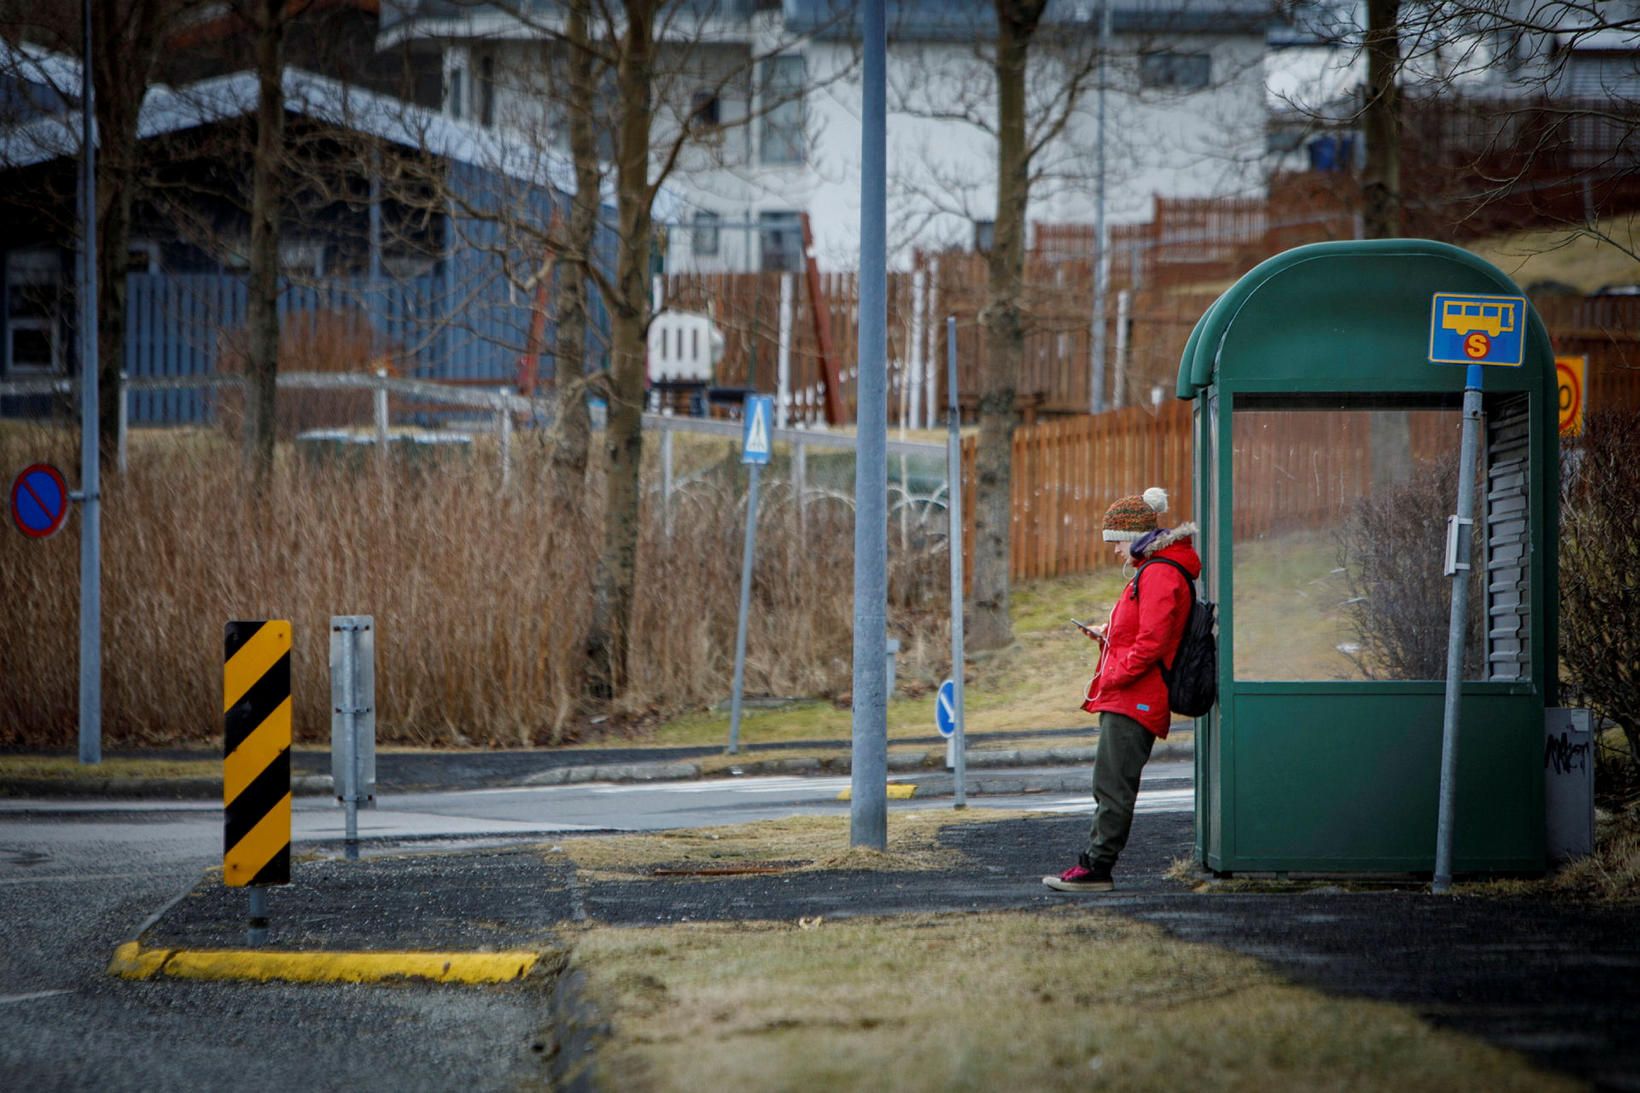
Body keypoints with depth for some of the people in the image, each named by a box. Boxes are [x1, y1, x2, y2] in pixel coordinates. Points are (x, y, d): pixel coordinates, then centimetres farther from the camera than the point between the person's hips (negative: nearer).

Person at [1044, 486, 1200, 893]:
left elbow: (1151, 643, -21)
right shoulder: (1150, 572, 21)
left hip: (1134, 702, -11)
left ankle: (1097, 867, -10)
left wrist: (1113, 678, -17)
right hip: (1123, 700, 11)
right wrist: (1109, 635, 15)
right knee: (1108, 786, 11)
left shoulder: (1160, 576, -13)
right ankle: (1093, 864, 13)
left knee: (1113, 785, -10)